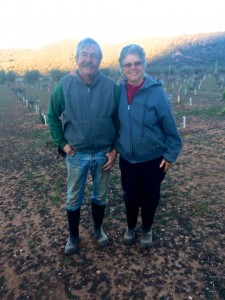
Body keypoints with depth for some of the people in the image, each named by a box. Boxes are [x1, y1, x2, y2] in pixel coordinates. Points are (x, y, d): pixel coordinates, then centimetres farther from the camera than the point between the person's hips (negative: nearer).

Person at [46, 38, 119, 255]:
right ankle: (73, 236, 37)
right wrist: (62, 143, -4)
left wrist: (115, 149, -4)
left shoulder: (110, 86, -10)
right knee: (73, 199, 14)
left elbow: (117, 119, -1)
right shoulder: (65, 85, -10)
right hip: (77, 154, 0)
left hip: (103, 153, 1)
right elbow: (52, 116, 2)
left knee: (100, 196, 18)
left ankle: (98, 229, 43)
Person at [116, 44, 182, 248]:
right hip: (127, 159, 2)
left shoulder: (156, 92, -16)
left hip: (153, 160, -2)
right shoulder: (118, 91, -7)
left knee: (150, 197, 15)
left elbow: (170, 127, -11)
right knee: (130, 196, 17)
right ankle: (131, 228, 43)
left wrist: (171, 155, -8)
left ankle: (147, 230, 41)